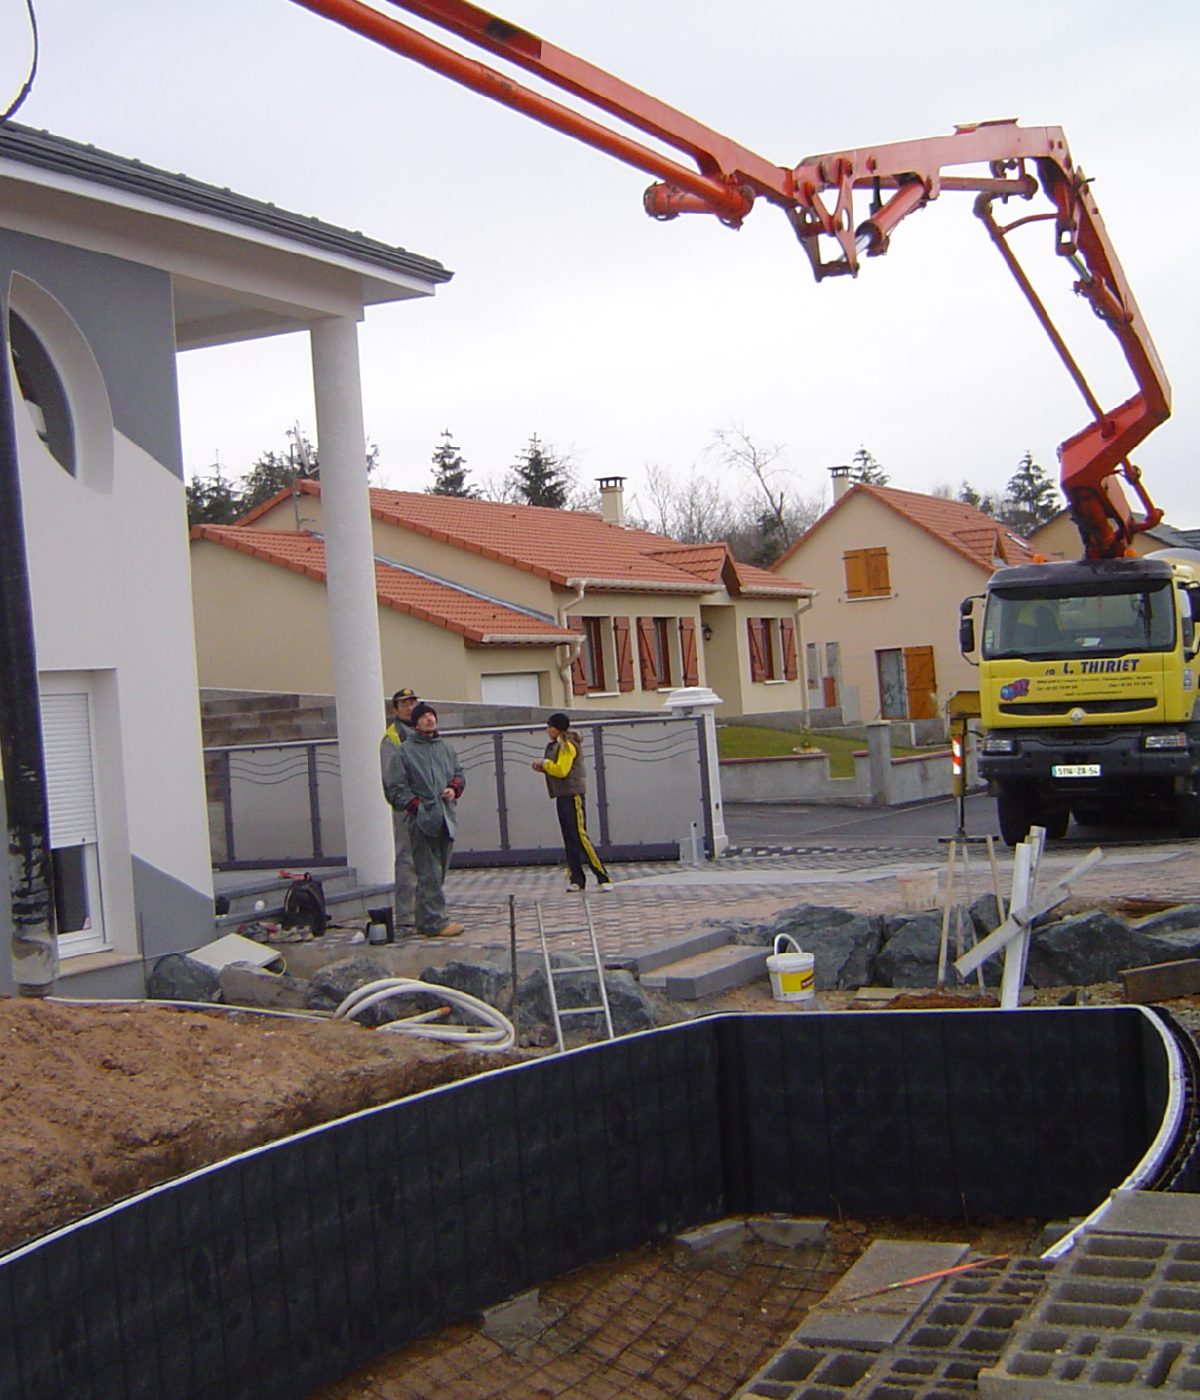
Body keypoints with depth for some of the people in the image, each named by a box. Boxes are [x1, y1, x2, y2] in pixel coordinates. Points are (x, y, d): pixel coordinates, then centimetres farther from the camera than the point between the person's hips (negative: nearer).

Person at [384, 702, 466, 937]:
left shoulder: (446, 748, 16)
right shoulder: (404, 751, -1)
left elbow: (459, 774, 24)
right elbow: (396, 787, -3)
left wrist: (454, 789, 3)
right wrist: (416, 805, -13)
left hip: (446, 818, 6)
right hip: (421, 820, -6)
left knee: (438, 872, 9)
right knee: (429, 873, -10)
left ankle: (425, 921, 17)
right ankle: (435, 922, -10)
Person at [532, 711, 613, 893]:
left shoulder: (568, 746, -12)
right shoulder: (556, 746, 17)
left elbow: (561, 770, -21)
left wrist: (544, 762, -9)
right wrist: (543, 768, 5)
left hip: (572, 795, -10)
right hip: (562, 796, 10)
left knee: (580, 837, -13)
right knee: (569, 840, 8)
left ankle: (604, 878, -12)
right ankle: (576, 880, 10)